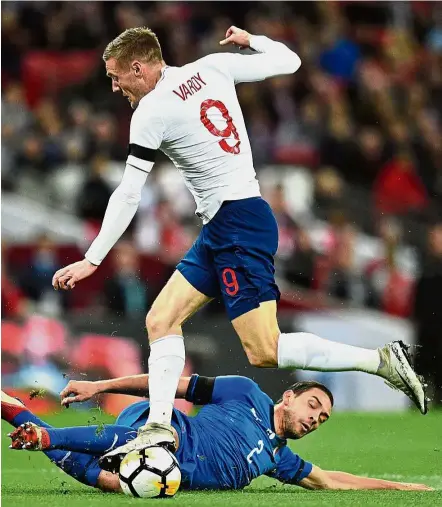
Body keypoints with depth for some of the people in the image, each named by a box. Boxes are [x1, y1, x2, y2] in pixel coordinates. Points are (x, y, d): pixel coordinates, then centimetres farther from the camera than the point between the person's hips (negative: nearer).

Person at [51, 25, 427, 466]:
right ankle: (159, 426, -2)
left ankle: (381, 361, -9)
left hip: (237, 222, -10)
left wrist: (92, 260, -8)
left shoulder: (152, 111, -11)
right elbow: (288, 61, 13)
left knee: (265, 353, -11)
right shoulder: (212, 67, 7)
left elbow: (127, 195, -12)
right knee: (160, 321, 5)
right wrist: (248, 39, 31)